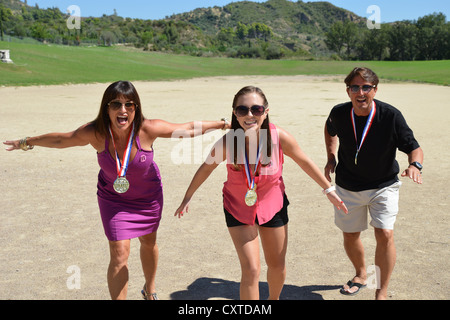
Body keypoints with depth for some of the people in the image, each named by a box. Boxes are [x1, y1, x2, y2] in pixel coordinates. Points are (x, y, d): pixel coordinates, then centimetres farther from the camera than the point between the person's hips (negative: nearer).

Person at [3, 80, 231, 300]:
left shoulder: (148, 129, -30)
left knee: (149, 242, 21)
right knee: (119, 254, -8)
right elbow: (61, 140, -8)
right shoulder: (95, 133, -27)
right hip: (113, 198, -1)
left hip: (148, 196, 1)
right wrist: (26, 143, 5)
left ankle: (150, 290, 50)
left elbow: (189, 129, -18)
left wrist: (222, 124, -12)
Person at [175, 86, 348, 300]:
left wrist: (329, 190, 2)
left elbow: (305, 162, -7)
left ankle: (274, 299, 50)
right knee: (251, 270, -9)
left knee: (277, 266, 18)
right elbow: (206, 168, -6)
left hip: (272, 206, 2)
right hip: (238, 208, -2)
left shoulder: (280, 138, -26)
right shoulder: (226, 143, -27)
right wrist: (188, 197, 5)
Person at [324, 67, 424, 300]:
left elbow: (414, 148, -14)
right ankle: (361, 275, 43)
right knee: (350, 236, 13)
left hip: (383, 186, -2)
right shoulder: (339, 114, -13)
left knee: (385, 234, -16)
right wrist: (331, 158, 1)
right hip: (348, 187, 3)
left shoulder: (391, 116, -21)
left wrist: (415, 165, -36)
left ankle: (382, 291, 4)